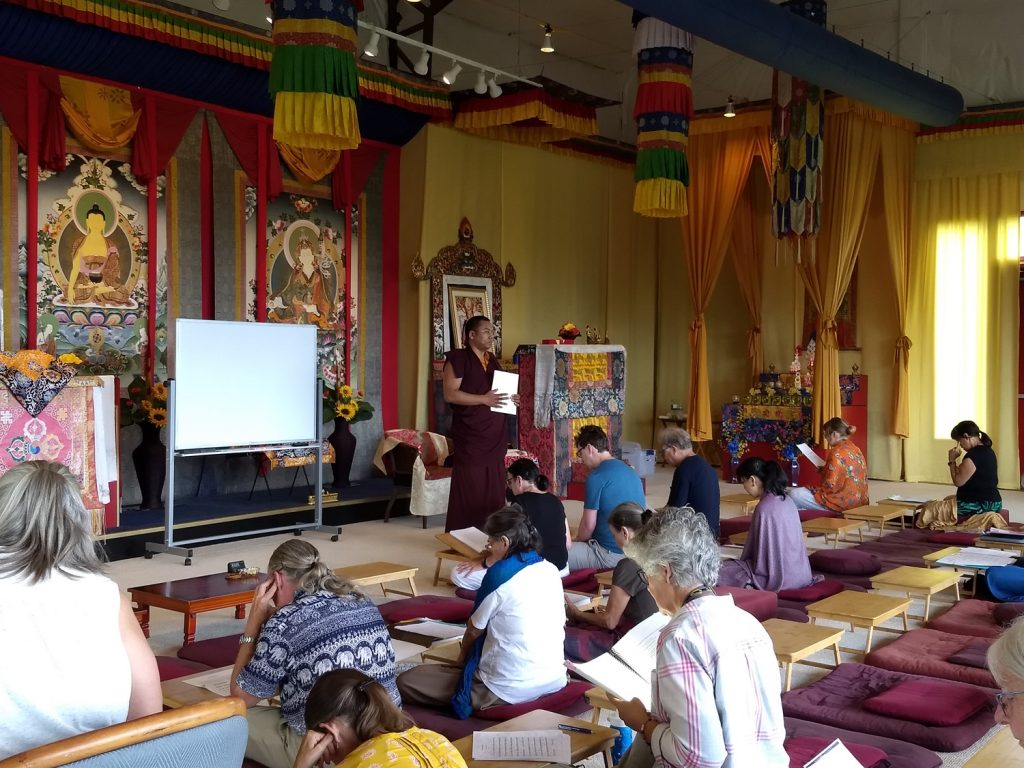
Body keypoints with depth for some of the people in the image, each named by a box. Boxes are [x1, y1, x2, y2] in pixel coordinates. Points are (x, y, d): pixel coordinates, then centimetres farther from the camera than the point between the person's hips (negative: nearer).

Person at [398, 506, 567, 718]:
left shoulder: (500, 573, -13)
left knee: (405, 682, -3)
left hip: (508, 690, -8)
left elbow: (474, 629, 0)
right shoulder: (551, 570, 6)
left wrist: (462, 658, 21)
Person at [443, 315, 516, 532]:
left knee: (494, 489, 9)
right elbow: (450, 394, -16)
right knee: (469, 491, -6)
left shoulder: (492, 360, 17)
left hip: (494, 436, 7)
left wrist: (510, 398, 6)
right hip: (470, 437, -7)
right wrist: (483, 399, -22)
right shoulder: (458, 359, -7)